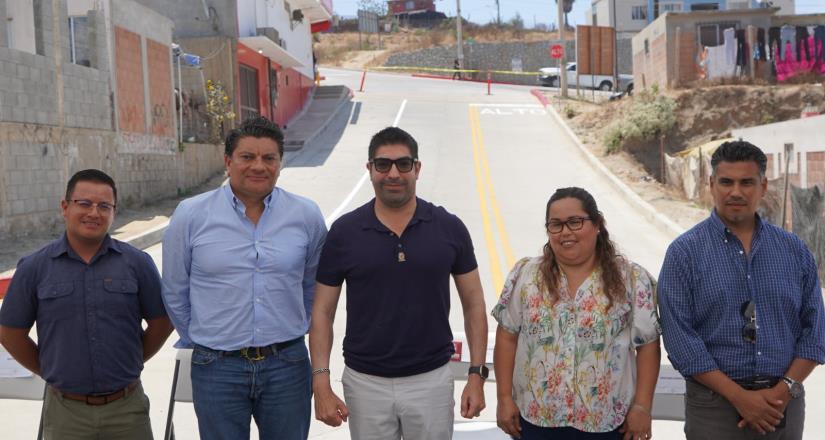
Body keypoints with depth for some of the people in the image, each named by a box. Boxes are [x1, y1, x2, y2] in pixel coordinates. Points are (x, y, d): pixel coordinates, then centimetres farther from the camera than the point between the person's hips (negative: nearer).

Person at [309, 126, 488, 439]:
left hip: (431, 380, 0)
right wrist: (321, 384, -7)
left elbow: (473, 303, 3)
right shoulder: (344, 232, -5)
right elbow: (322, 311, -1)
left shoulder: (449, 228, -4)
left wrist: (477, 374, -3)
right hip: (365, 382, 0)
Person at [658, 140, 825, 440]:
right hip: (715, 404, -3)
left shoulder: (795, 250, 4)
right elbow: (679, 337, -12)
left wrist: (784, 390, -9)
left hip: (784, 403, 3)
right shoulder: (684, 252, -7)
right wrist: (739, 396, -15)